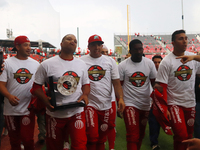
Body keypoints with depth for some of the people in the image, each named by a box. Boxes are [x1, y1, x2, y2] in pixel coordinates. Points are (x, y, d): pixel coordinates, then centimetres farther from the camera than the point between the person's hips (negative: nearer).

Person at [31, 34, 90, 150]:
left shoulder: (81, 64, 7)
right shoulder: (47, 64, -5)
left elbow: (86, 83, 15)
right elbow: (36, 86, -1)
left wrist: (85, 94, -6)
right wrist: (45, 99, -18)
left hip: (77, 112, 2)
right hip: (55, 113, -1)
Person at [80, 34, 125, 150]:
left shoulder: (110, 61, 6)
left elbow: (116, 82, 2)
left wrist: (120, 98, -11)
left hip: (106, 105, 2)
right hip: (89, 104, -2)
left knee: (102, 138, 13)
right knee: (92, 136, -8)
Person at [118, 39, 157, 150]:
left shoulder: (149, 63, 1)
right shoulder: (122, 66, -7)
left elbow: (155, 83, 7)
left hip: (145, 104, 4)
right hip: (130, 104, -3)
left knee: (141, 135, 17)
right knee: (133, 136, -9)